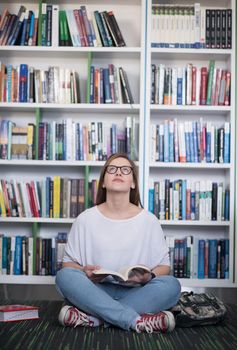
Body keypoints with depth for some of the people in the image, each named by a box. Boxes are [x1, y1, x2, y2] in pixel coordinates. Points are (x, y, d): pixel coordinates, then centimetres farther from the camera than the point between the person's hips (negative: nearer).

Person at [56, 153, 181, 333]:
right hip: (95, 291, 0)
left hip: (134, 293, 1)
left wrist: (149, 277, -16)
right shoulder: (85, 219, 4)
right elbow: (68, 263, 8)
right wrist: (84, 272, -15)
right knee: (64, 276, -28)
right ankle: (137, 320, -33)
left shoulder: (149, 220, 4)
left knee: (171, 284, -27)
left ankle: (93, 317, -30)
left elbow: (164, 266, 8)